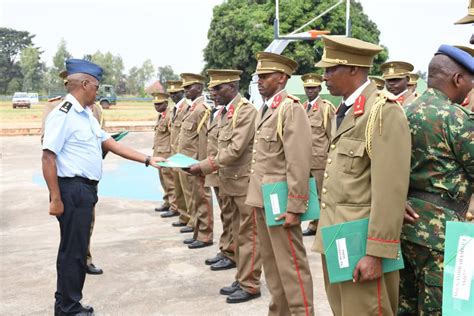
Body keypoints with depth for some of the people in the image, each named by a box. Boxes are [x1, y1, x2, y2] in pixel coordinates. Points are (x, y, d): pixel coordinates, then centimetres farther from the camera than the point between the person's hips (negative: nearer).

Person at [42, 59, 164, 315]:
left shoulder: (86, 114, 13)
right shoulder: (62, 115, -16)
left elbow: (111, 144, 16)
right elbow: (48, 158, -19)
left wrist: (147, 160, 14)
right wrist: (56, 198, -20)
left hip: (86, 189, 10)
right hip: (72, 190, -9)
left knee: (78, 249, 17)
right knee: (72, 251, 0)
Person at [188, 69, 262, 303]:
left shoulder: (246, 110, -16)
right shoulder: (224, 112, 11)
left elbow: (235, 150, -22)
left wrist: (204, 167, -19)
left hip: (245, 182, -9)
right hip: (231, 182, 9)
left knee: (248, 234, 0)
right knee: (238, 233, 16)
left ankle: (250, 285, 9)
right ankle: (241, 279, 28)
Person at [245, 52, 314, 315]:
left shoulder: (291, 108, -14)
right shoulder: (264, 108, 14)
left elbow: (299, 162, -19)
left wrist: (294, 207, -21)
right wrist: (257, 194, 14)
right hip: (262, 198, 9)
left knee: (290, 263, -2)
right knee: (271, 262, 18)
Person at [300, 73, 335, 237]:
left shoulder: (326, 107, -7)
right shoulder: (302, 108, 12)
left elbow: (333, 135, -6)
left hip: (321, 159, -6)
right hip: (305, 159, 6)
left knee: (323, 195, 0)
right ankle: (314, 224, 21)